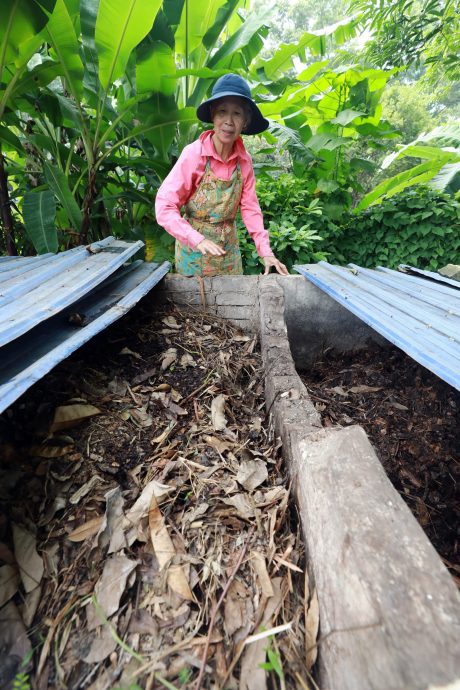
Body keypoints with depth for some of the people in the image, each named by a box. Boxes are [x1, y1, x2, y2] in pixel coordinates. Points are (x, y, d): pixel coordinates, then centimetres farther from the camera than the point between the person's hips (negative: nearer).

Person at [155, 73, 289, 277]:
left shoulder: (244, 160, -4)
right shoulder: (194, 153, -16)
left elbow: (250, 208, 0)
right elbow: (164, 206, -19)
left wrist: (265, 251, -10)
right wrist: (198, 240, -31)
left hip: (229, 248, 4)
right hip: (194, 248, -3)